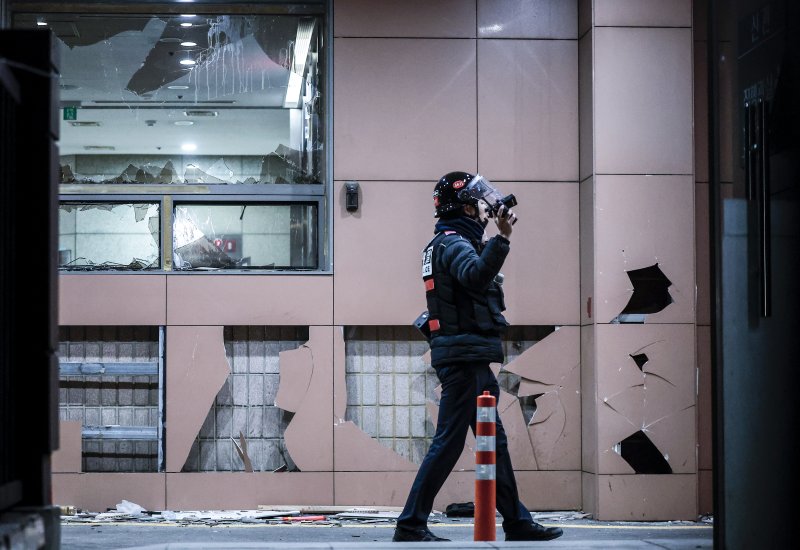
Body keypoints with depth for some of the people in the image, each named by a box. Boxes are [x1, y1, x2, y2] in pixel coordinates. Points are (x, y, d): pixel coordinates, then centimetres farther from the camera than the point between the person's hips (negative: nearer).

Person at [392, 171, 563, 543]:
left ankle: (517, 522, 19)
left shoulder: (449, 243, 20)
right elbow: (475, 276, -33)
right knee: (449, 441, -9)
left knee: (494, 442, 13)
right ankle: (410, 525, -6)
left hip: (470, 359, 11)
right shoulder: (454, 242, -12)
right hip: (465, 357, -11)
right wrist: (503, 239, -40)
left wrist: (488, 244, 35)